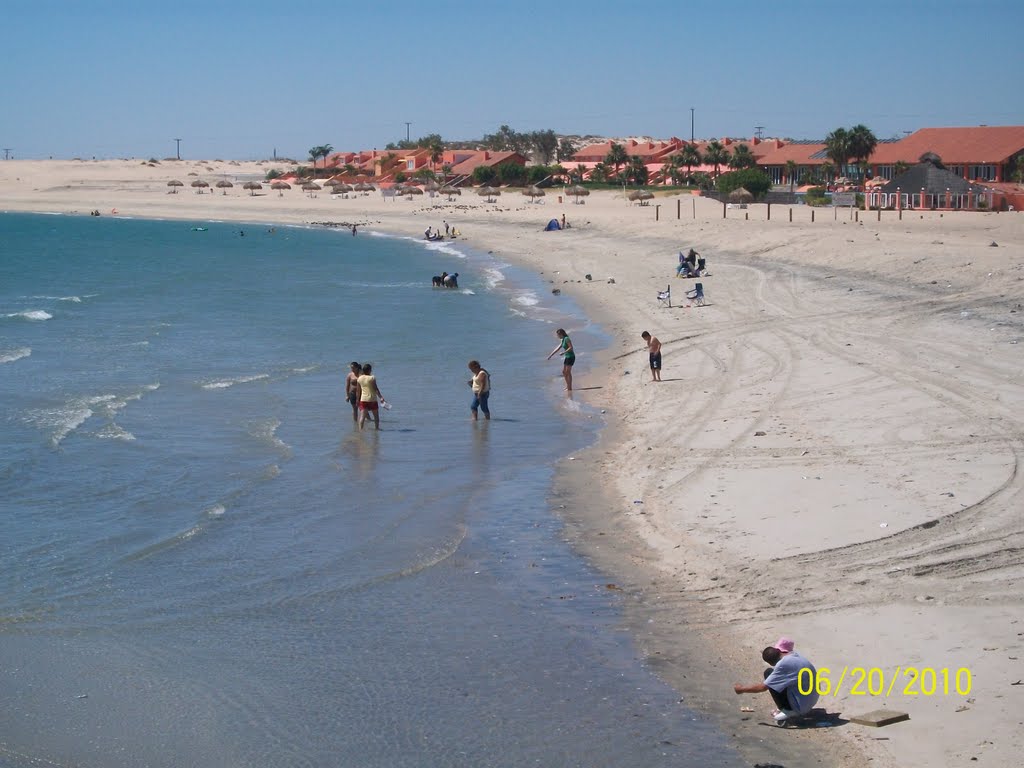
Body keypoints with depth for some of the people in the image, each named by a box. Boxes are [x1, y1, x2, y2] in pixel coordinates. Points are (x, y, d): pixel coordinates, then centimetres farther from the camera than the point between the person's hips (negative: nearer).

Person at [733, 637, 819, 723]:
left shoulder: (784, 664, -23)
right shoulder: (795, 655, 2)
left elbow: (763, 687, -17)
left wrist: (742, 689, -5)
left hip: (800, 705, -9)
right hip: (811, 701, 9)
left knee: (769, 673, -6)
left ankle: (788, 711, -2)